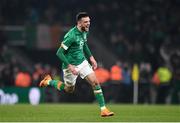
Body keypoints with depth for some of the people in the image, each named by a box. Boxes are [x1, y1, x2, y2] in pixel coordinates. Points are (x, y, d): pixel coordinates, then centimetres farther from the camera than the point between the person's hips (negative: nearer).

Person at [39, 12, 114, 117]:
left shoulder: (85, 31, -1)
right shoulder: (71, 36, -27)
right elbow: (59, 53, -24)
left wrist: (91, 57, 13)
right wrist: (70, 66, -27)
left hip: (82, 62, 6)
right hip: (71, 65, -6)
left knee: (95, 82, -7)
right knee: (69, 89, 13)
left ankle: (103, 109, -3)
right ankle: (49, 81, 38)